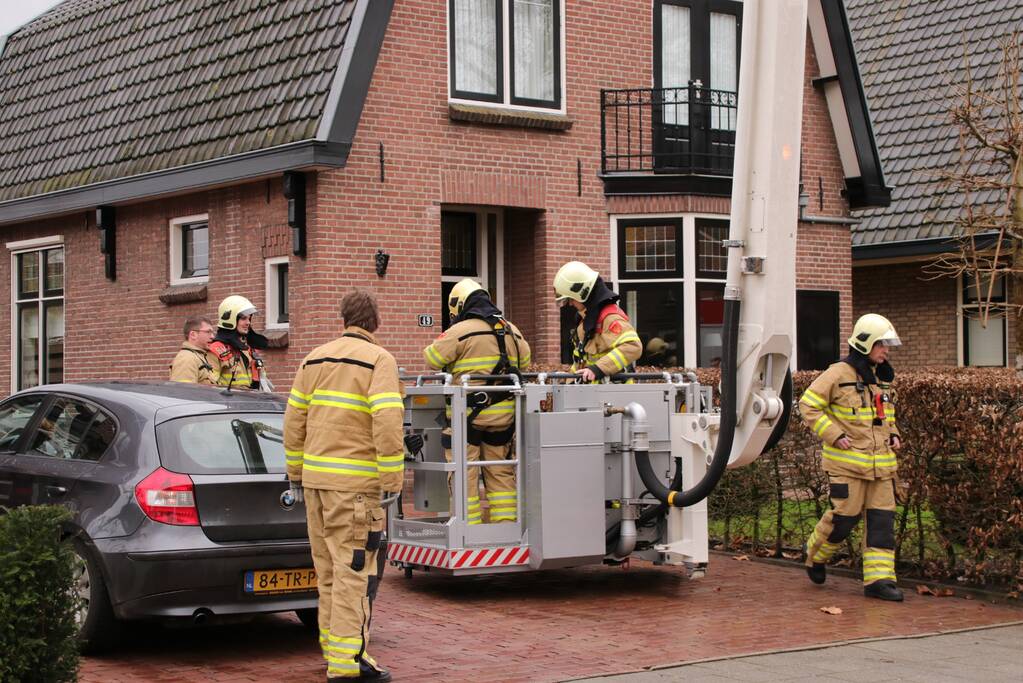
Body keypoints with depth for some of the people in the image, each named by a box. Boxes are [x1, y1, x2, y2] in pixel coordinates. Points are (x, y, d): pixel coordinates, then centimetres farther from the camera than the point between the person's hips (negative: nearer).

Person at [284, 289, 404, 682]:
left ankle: (334, 648, 23)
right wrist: (392, 481, -12)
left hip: (314, 477, 6)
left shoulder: (315, 359, 12)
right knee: (353, 570, -6)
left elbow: (294, 419, 13)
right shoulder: (378, 360, -7)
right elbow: (387, 424, -16)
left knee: (328, 568, 14)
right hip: (354, 483, -6)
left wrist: (296, 472, 20)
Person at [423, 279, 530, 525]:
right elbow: (524, 362, 21)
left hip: (468, 414, -5)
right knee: (501, 473, 14)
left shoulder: (460, 331, -10)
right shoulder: (512, 331, 9)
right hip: (503, 415, 5)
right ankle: (506, 524, 15)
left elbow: (432, 358, -4)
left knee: (465, 475, 1)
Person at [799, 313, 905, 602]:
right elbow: (808, 405, -9)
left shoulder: (883, 377, 14)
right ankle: (816, 553, 24)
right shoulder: (839, 374, -9)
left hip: (881, 463, 7)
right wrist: (834, 435, -15)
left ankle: (879, 578, 2)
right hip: (848, 461, -7)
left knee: (882, 518, 0)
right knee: (844, 516, -4)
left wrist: (893, 434, 12)